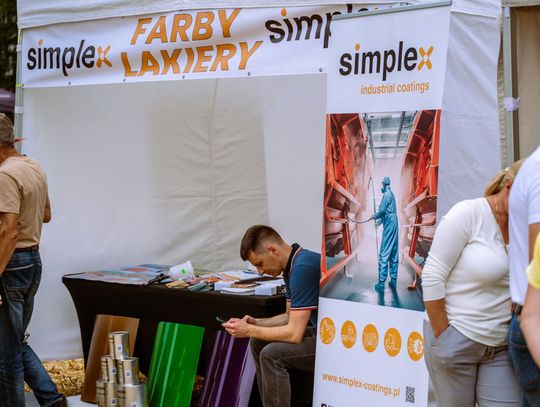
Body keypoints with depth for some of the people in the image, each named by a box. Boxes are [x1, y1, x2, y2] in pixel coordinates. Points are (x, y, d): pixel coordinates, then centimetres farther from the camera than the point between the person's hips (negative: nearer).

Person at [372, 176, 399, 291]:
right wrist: (380, 219, 28)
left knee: (384, 254, -9)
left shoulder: (387, 194, -10)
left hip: (389, 225, -9)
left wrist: (375, 216, -1)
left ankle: (381, 283, -11)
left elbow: (382, 210, -18)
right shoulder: (391, 194, 18)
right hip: (394, 224, 9)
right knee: (394, 254, 11)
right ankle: (393, 281, 15)